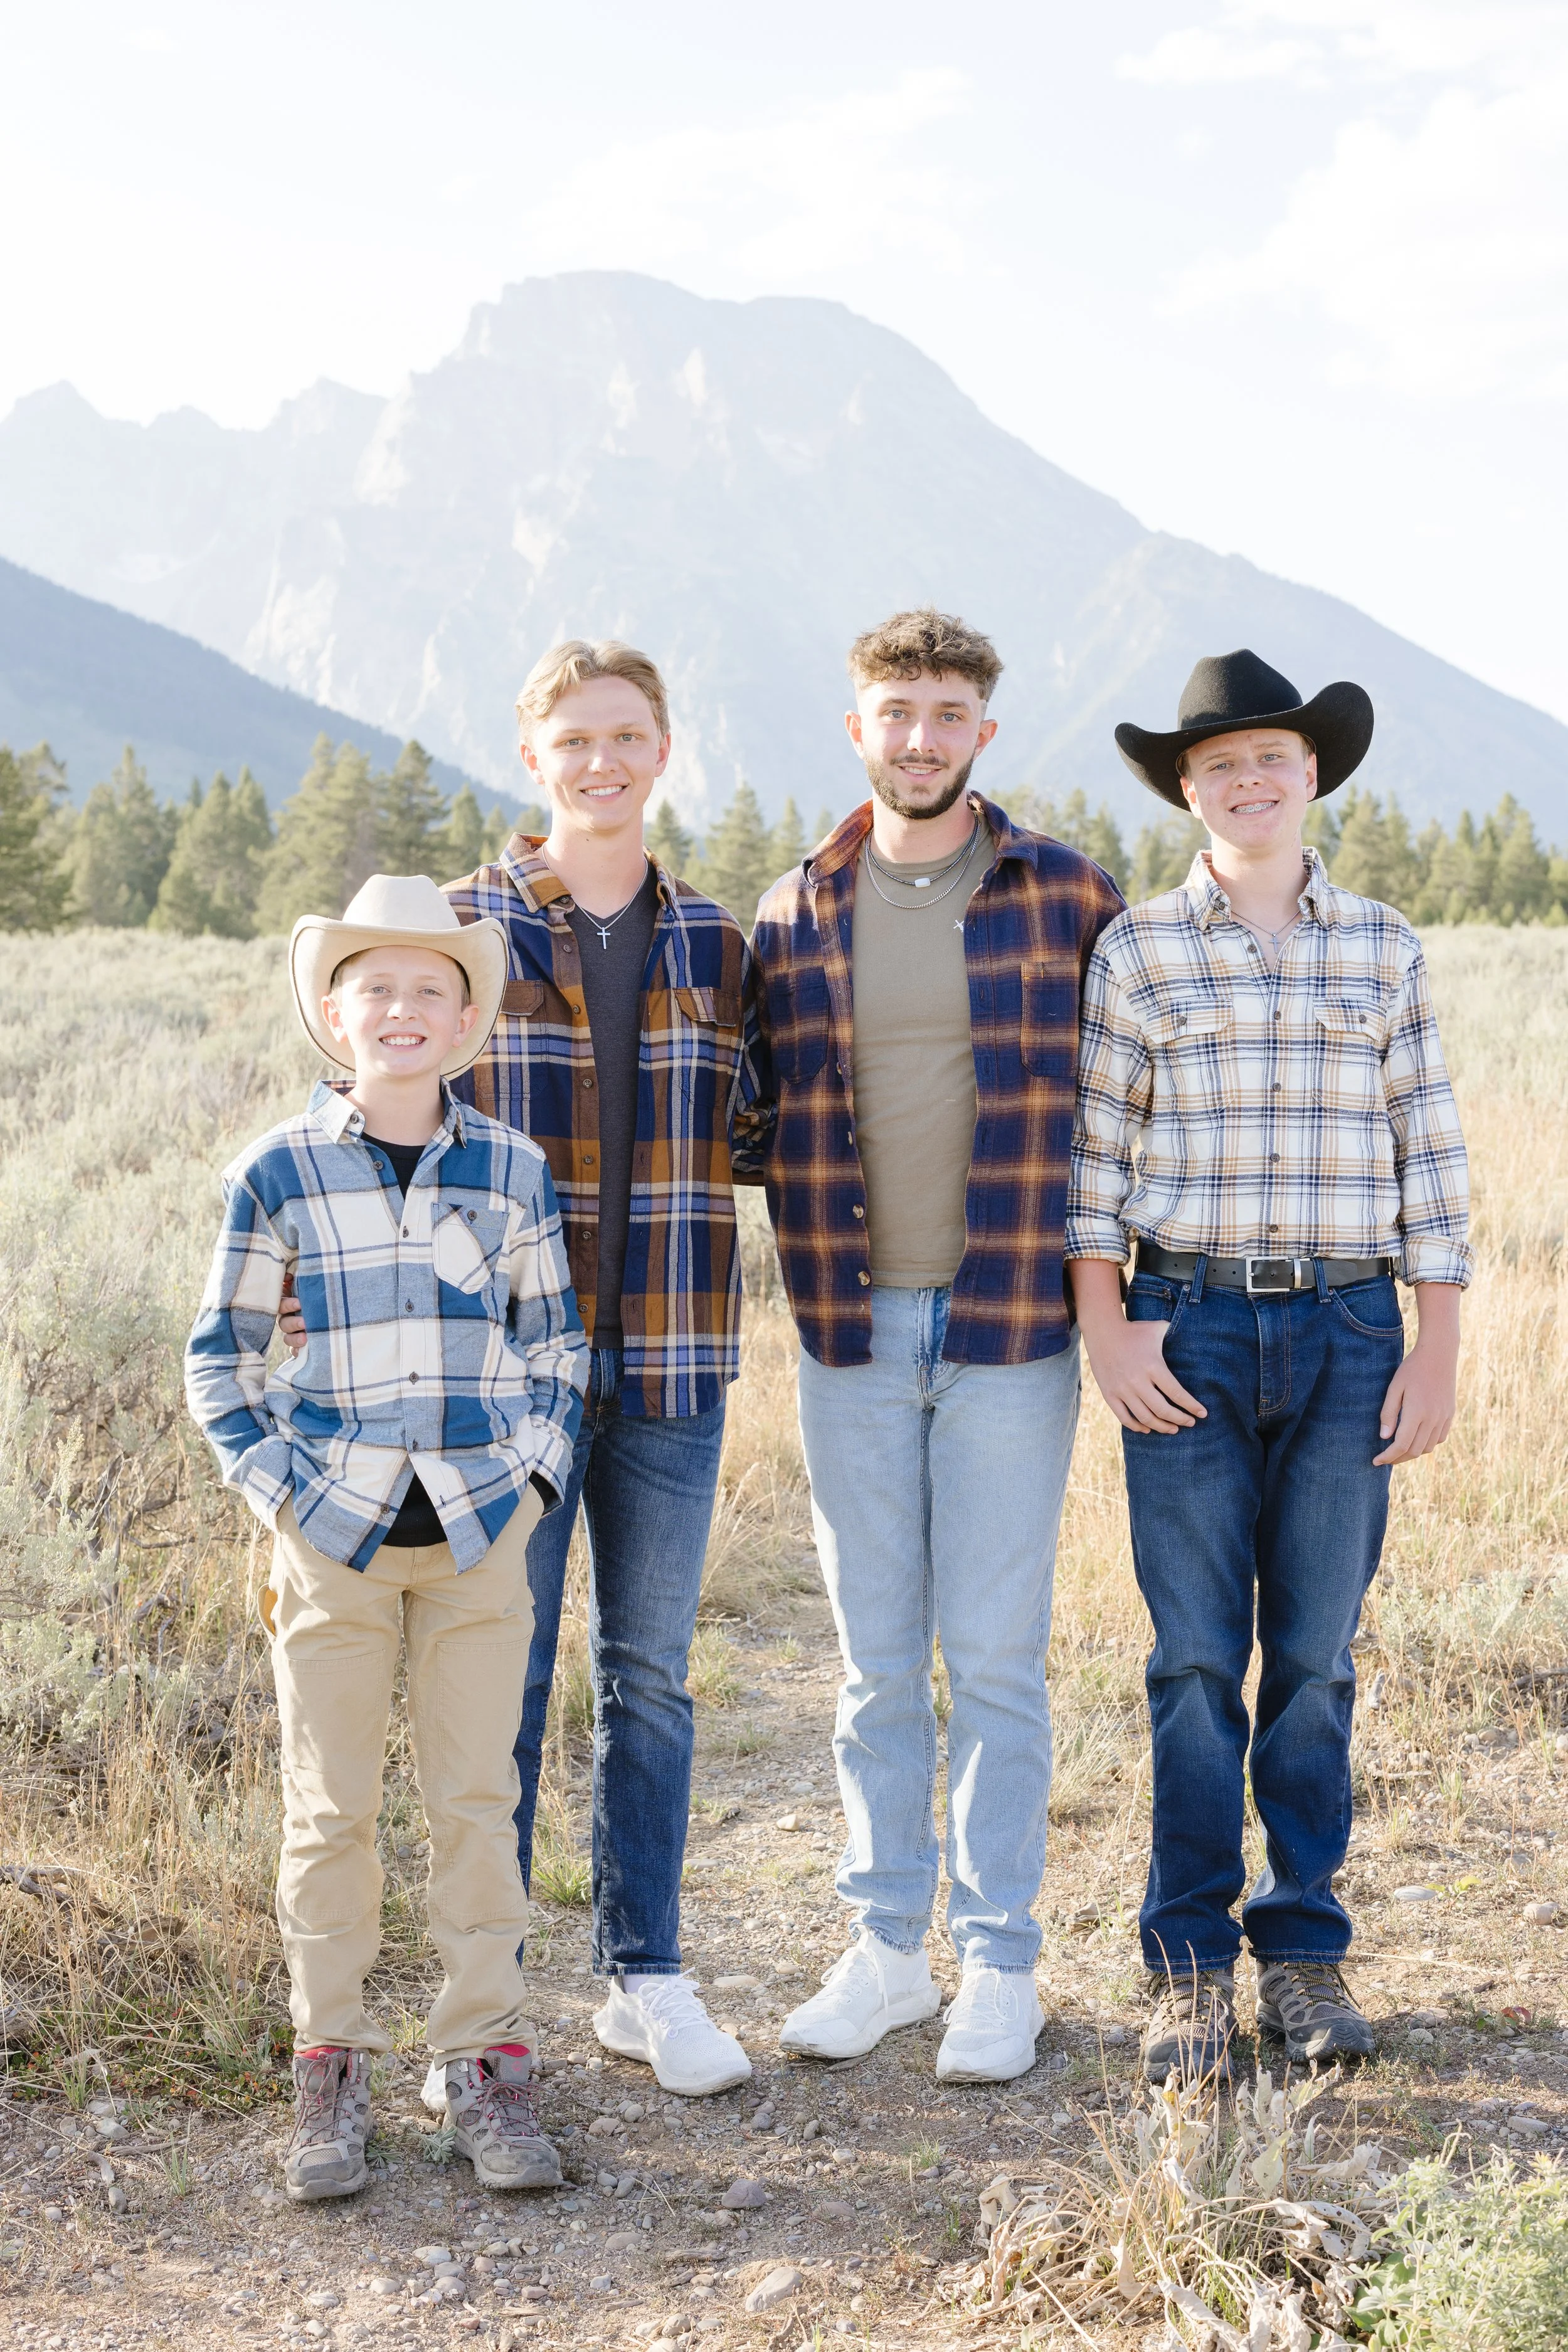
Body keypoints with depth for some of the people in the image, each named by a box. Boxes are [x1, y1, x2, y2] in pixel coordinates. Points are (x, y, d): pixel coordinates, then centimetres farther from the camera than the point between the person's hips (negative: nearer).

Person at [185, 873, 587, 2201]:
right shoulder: (280, 1174, -1)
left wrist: (535, 1472, 0)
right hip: (331, 1533, -1)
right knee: (330, 1810, 5)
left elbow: (555, 1339, 11)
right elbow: (222, 1353, 5)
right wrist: (274, 1486, -5)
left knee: (478, 1802, 5)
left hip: (482, 1536, 1)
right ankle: (330, 2069, 18)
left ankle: (486, 2062, 16)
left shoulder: (513, 1172, 3)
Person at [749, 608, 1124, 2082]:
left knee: (995, 1659, 3)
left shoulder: (1066, 896, 0)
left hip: (1010, 1328, -2)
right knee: (875, 1660, 10)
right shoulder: (792, 918, 6)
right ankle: (885, 1947, 23)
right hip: (850, 1334, 2)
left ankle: (999, 1963, 16)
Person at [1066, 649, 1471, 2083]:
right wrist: (1105, 1328, -6)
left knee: (1317, 1659, 6)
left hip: (1347, 1331, 1)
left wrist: (1437, 1355, 3)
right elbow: (1092, 1150, 2)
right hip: (1186, 1331, -1)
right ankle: (1193, 1964, 13)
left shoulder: (1384, 950, 7)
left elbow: (1428, 1155, 7)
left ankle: (1305, 1947, 19)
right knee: (1197, 1660, 2)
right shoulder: (1137, 950, 3)